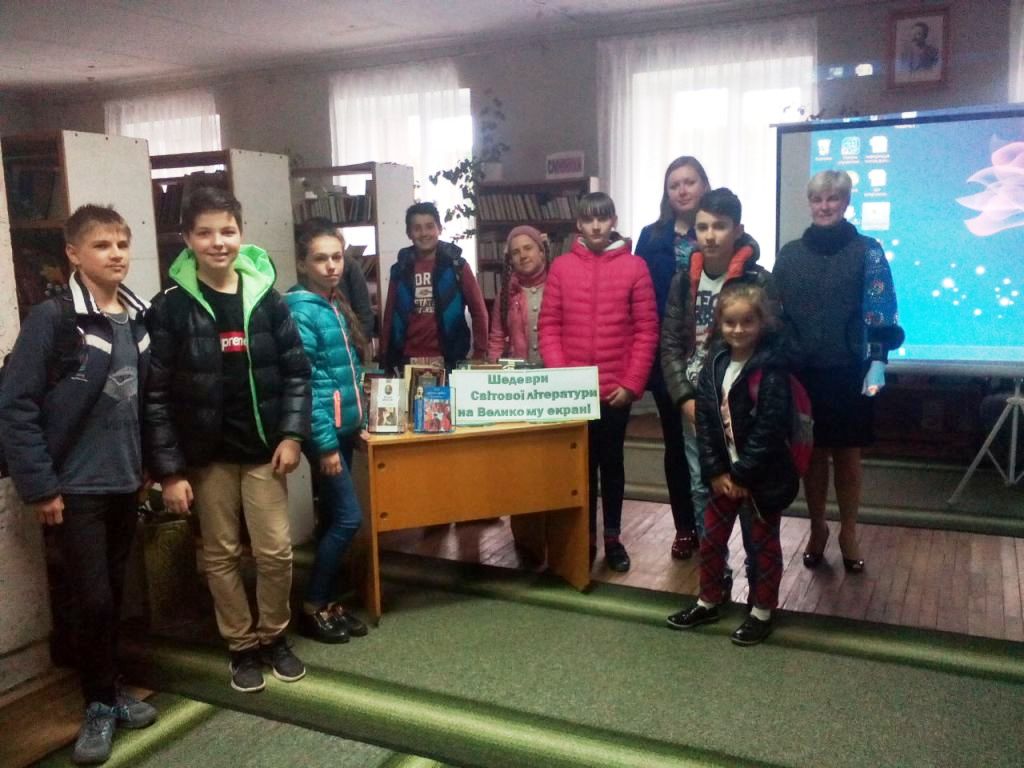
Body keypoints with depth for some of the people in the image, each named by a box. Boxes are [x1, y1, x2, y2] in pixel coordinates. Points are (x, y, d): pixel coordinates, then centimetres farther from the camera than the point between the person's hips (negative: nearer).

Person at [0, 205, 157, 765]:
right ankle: (100, 705, 20)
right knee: (93, 599, -1)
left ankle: (108, 692, 32)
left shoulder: (138, 316, 5)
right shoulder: (52, 318, -13)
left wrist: (147, 464, 10)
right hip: (75, 487, -5)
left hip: (124, 483, 5)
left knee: (114, 595, 15)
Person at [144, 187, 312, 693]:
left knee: (276, 551, 3)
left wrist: (292, 434, -7)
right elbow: (155, 395, -7)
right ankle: (242, 647, 26)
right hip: (207, 454, -1)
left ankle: (274, 637, 26)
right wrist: (169, 470, -11)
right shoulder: (170, 308, -7)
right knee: (221, 554, 9)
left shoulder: (266, 297, 0)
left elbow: (296, 371, 4)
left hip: (263, 449, 1)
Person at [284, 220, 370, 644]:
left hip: (345, 425, 8)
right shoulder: (300, 310, -15)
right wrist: (325, 443, -20)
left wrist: (351, 425, 14)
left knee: (332, 518, 13)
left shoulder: (337, 304, 11)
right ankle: (312, 608, 8)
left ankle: (327, 601, 24)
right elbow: (305, 383, -19)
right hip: (324, 430, -8)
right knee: (347, 517, -6)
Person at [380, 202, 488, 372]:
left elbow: (479, 310, 0)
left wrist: (480, 353, -6)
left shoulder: (456, 265, 0)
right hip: (408, 359, 2)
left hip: (447, 359, -2)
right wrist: (385, 358, 4)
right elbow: (389, 316, 10)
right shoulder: (400, 269, 7)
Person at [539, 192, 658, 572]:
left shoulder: (634, 266, 0)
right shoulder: (561, 266, 2)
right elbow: (549, 327, 1)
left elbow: (646, 330, -2)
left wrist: (632, 384, -8)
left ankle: (612, 537, 25)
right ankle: (585, 538, 23)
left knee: (612, 463, 12)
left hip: (617, 390, 0)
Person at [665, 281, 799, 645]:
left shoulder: (771, 367, -17)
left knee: (763, 542, 11)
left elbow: (769, 428, -20)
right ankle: (708, 602, 34)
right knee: (711, 538, 15)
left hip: (764, 474, -6)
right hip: (725, 471, 6)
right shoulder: (715, 362, 1)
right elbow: (704, 419, -1)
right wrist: (716, 471, -7)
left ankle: (762, 612, 27)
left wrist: (742, 473, -17)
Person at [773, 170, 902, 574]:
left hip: (849, 373, -1)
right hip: (802, 373, 2)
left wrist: (877, 362, -11)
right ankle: (817, 528, 27)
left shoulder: (867, 251, -1)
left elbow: (881, 313, -4)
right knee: (813, 454, 10)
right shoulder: (790, 253, 6)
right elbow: (774, 311, 6)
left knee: (848, 455, 7)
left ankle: (848, 533, 24)